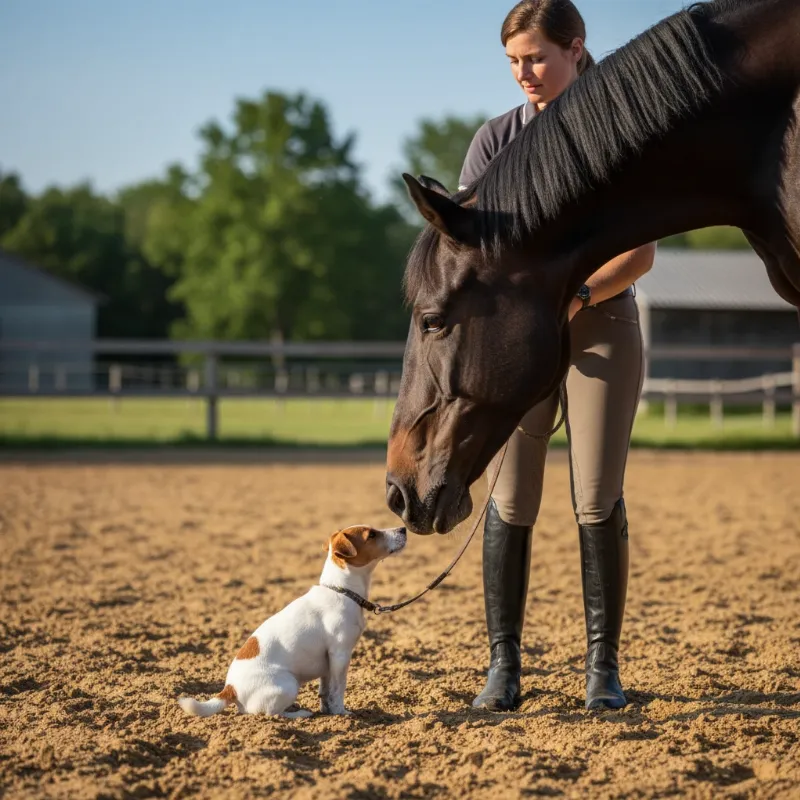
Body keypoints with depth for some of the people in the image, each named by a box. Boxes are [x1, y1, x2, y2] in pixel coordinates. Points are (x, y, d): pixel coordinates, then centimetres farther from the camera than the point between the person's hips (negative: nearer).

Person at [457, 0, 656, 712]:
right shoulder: (497, 138, 5)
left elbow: (640, 253, -4)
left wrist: (576, 294, -21)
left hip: (601, 324, -1)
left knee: (598, 499, -2)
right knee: (511, 500, -2)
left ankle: (604, 665, 6)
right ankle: (504, 663, 4)